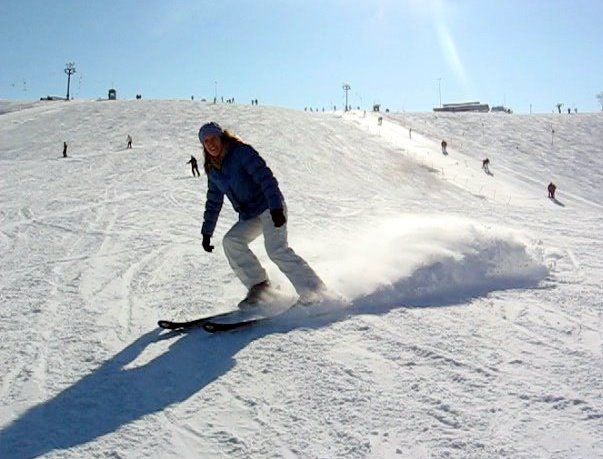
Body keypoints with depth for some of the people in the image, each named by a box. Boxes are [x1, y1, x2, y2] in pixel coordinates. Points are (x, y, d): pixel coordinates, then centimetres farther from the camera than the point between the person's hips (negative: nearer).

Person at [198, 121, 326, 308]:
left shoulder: (241, 152, -11)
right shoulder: (213, 170, 12)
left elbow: (265, 177, -21)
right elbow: (213, 203, 20)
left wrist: (276, 207, -32)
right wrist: (207, 232, 18)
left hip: (271, 208, -7)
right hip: (249, 216, 7)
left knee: (276, 249, -24)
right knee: (231, 241, -15)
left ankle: (315, 292, -21)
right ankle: (258, 286, -8)